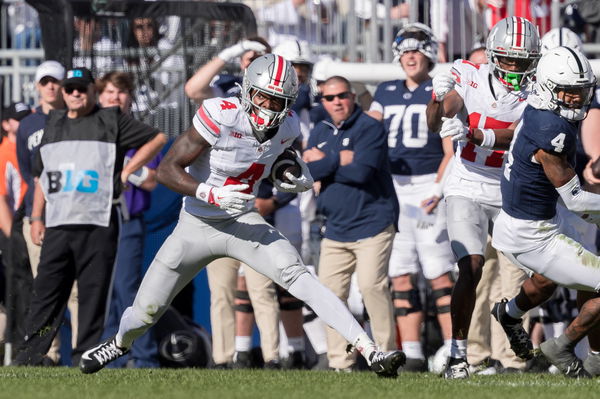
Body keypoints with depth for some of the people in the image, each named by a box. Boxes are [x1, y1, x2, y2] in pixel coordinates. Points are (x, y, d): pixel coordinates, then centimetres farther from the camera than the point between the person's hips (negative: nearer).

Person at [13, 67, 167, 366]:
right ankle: (29, 355, 0)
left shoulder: (111, 122, 6)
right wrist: (36, 217, 15)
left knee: (93, 294, -4)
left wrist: (126, 172, 0)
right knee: (46, 289, 0)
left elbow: (158, 139, 6)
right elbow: (41, 175, 23)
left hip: (98, 224, -4)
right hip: (57, 226, 4)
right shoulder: (54, 125, 20)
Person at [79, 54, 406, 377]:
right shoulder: (221, 117, -25)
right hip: (196, 226, -2)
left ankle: (370, 351, -31)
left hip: (242, 223, 2)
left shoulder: (286, 126, -8)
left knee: (297, 276, -23)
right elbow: (167, 170, -23)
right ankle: (120, 342, 46)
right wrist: (210, 194, -36)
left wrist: (303, 178, -3)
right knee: (145, 312, 7)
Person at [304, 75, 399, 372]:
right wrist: (340, 160, -14)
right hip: (336, 228, 7)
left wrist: (324, 162, -6)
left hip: (372, 223, -7)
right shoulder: (320, 133, 14)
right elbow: (305, 170, -2)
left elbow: (360, 172, -19)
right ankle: (339, 364, 8)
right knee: (330, 292, 2)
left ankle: (386, 356, -12)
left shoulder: (369, 128, -6)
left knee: (371, 285, -18)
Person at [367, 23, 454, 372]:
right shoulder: (387, 93, 16)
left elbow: (450, 152, -5)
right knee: (402, 276, 4)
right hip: (392, 187, 5)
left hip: (426, 185, -5)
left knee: (439, 273, -8)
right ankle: (412, 354, 7)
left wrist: (438, 190, -17)